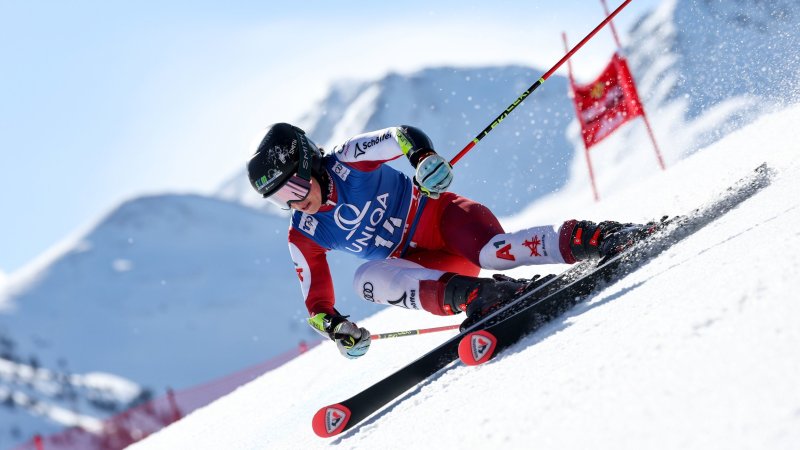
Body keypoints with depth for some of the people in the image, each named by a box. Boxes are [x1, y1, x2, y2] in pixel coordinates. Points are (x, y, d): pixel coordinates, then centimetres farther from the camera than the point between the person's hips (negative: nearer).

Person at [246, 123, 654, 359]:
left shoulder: (349, 159, -11)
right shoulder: (303, 237, 0)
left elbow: (403, 136, -13)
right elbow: (315, 296, 4)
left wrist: (423, 157, -34)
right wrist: (332, 325, -16)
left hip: (439, 215, -4)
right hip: (421, 262, 4)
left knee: (491, 251, -35)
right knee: (367, 278, -27)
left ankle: (589, 239, -33)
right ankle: (467, 294, -43)